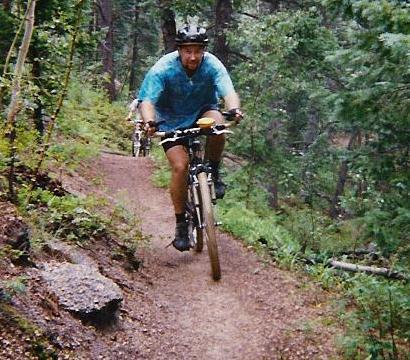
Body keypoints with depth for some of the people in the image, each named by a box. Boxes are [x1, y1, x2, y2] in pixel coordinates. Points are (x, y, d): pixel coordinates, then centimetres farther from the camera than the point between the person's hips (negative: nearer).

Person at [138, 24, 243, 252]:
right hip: (172, 121, -1)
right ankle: (180, 224, -4)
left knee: (217, 126, -34)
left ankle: (213, 173, -6)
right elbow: (147, 101, -30)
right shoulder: (163, 69, -24)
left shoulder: (212, 65, -21)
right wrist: (149, 121, -51)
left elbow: (228, 92, -34)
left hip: (202, 112, 1)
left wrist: (234, 109, -56)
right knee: (180, 166, -20)